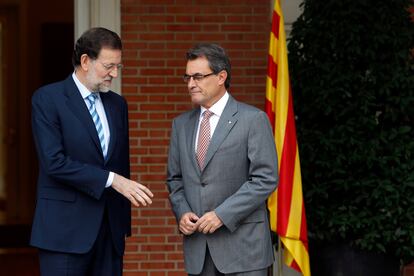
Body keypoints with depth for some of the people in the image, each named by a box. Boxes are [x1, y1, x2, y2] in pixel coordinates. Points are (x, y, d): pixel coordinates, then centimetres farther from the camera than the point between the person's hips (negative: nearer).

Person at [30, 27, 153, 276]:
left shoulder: (118, 104, 14)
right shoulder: (47, 99, -6)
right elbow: (54, 161, -16)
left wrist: (124, 222, 15)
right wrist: (111, 180, -19)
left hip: (111, 228, 6)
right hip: (65, 230, -5)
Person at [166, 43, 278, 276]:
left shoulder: (253, 120, -4)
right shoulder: (181, 124, 14)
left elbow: (266, 178, -9)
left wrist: (223, 215, -15)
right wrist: (182, 212, -2)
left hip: (242, 242, -5)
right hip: (197, 247, 5)